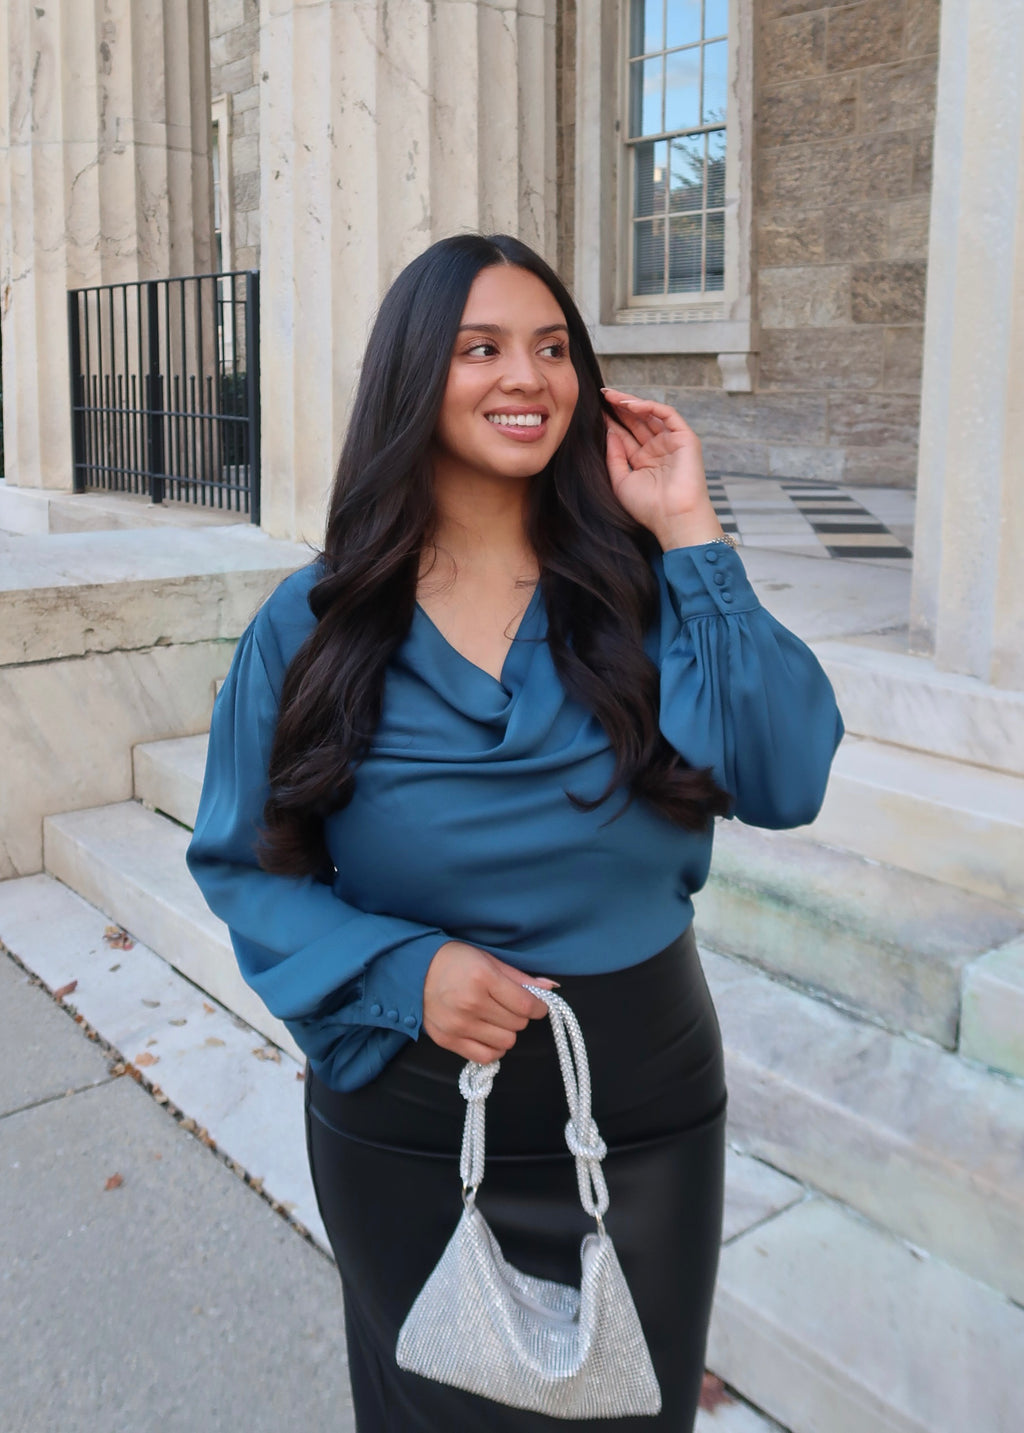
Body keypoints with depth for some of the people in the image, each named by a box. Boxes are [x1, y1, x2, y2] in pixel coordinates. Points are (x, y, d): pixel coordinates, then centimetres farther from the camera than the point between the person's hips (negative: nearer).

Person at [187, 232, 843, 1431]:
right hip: (404, 1130, 0)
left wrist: (689, 534, -20)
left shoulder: (641, 589, -7)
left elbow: (783, 782, -20)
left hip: (643, 1119, 1)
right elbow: (242, 861, -3)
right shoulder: (318, 622, -8)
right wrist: (399, 970, -20)